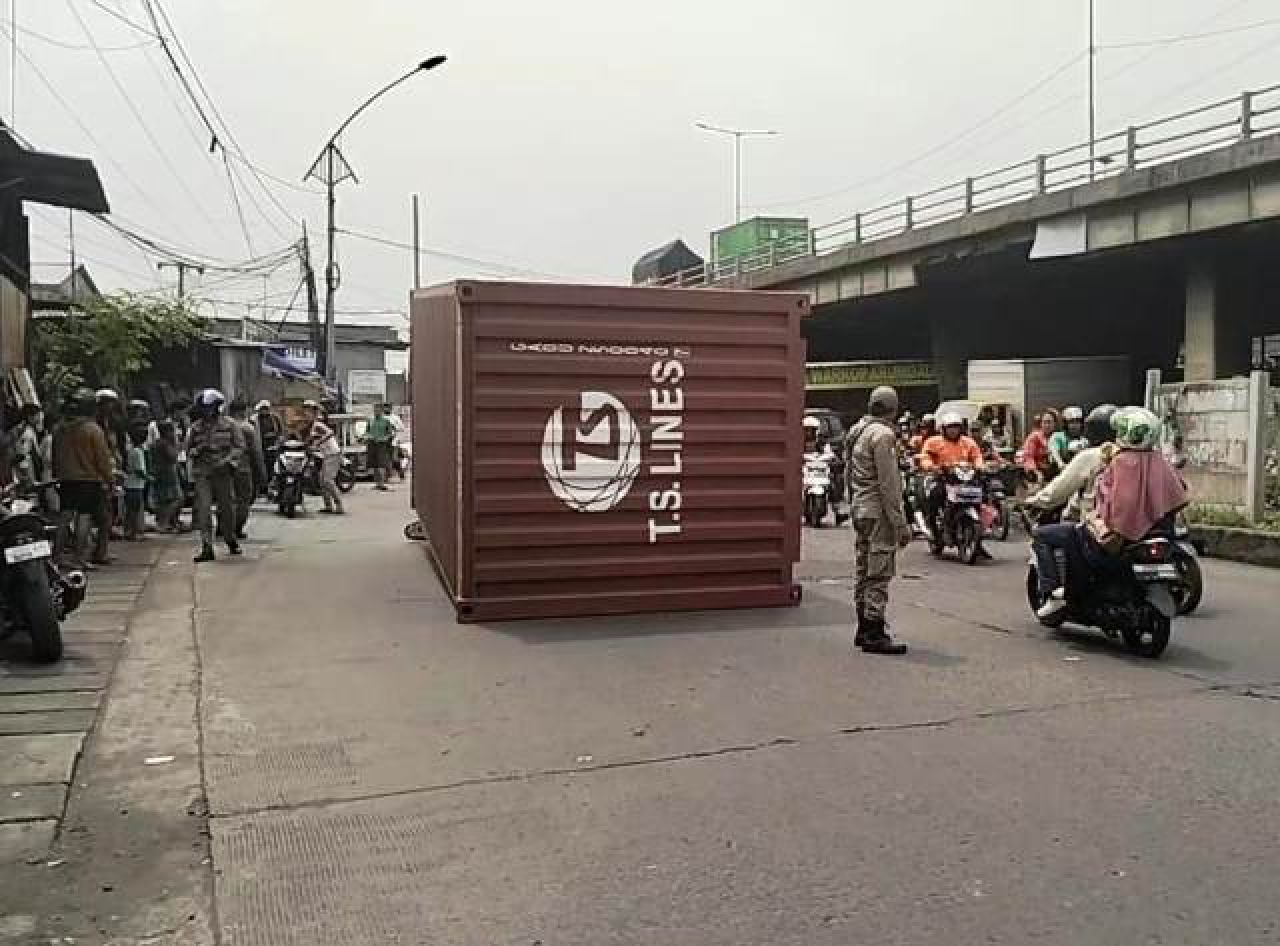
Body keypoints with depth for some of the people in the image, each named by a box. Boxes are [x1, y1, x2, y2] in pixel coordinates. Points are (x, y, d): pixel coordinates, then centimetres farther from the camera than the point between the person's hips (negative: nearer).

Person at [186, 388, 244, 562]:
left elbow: (239, 445, -1)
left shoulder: (229, 425, 1)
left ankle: (231, 540, 34)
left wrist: (229, 461, -15)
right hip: (202, 474, 1)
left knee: (227, 508, 10)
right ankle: (206, 548, -10)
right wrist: (196, 451, -9)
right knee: (203, 509, -10)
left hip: (224, 473, -1)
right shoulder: (195, 427, 8)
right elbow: (188, 449, 14)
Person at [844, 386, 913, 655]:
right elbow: (888, 484, -19)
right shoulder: (882, 434, -15)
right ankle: (875, 635, -3)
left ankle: (864, 629, 23)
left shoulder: (856, 431, 14)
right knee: (879, 574, -6)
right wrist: (901, 523, -17)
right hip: (879, 512, -10)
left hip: (860, 510, 10)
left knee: (864, 572, 15)